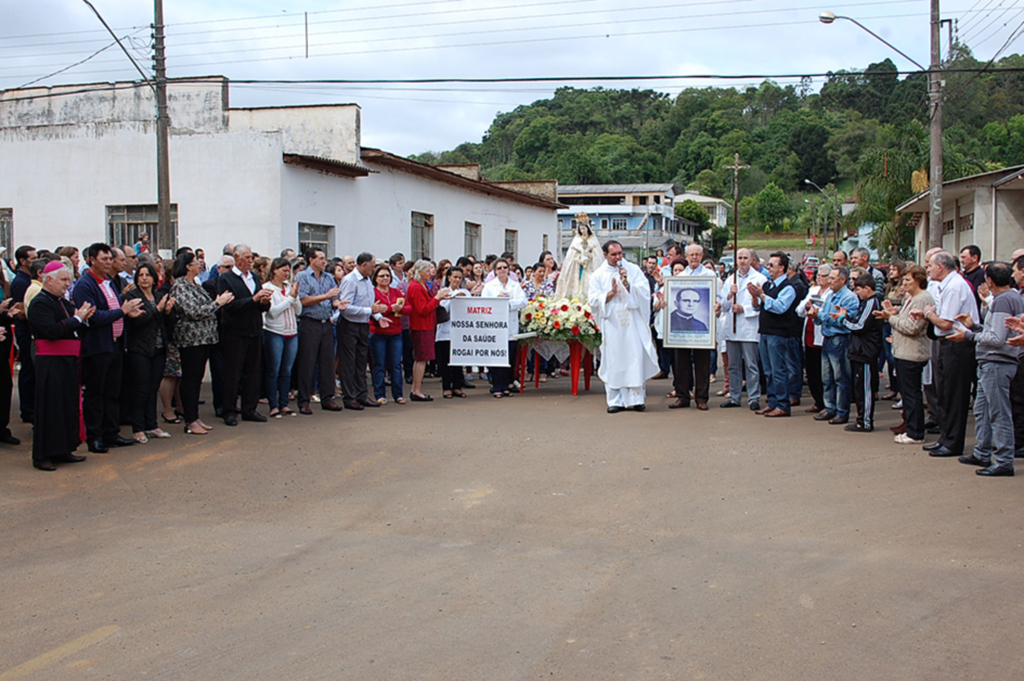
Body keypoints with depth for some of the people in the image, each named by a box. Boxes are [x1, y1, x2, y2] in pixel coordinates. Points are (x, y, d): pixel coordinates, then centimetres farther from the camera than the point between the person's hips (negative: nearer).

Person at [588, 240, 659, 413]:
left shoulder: (633, 270, 7)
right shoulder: (598, 275, 8)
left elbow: (644, 292, -1)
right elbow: (593, 300, 1)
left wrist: (628, 284, -14)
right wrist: (611, 293, -11)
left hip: (633, 323, 0)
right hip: (612, 325, 0)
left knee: (636, 358, -4)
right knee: (613, 361, -2)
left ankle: (637, 399, 1)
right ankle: (615, 400, 4)